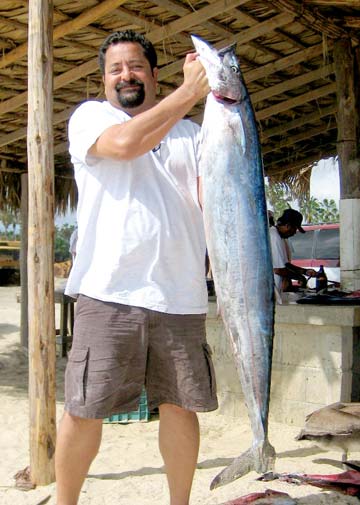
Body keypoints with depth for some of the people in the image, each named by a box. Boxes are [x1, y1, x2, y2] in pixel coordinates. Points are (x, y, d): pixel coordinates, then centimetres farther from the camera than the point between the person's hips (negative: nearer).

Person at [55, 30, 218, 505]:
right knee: (84, 409, 2)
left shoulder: (190, 133, 17)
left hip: (180, 296, 3)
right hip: (108, 291, -2)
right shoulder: (90, 115, 9)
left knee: (180, 405, 9)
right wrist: (189, 91, -10)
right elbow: (125, 143, -14)